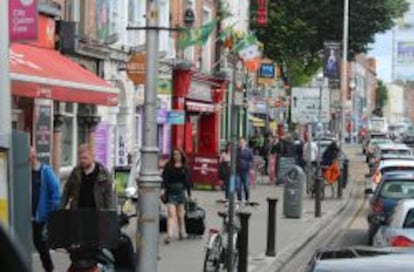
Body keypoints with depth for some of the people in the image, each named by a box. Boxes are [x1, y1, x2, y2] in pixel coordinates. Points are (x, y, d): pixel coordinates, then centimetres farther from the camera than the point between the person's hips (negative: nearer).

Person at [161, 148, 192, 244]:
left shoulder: (185, 168, 6)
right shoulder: (168, 166, 2)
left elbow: (188, 182, 11)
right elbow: (164, 178, -2)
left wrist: (189, 195, 12)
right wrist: (163, 189, -16)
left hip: (181, 192, 2)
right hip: (170, 193, -2)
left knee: (180, 214, 10)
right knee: (171, 214, -12)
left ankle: (181, 232, 30)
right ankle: (169, 235, -16)